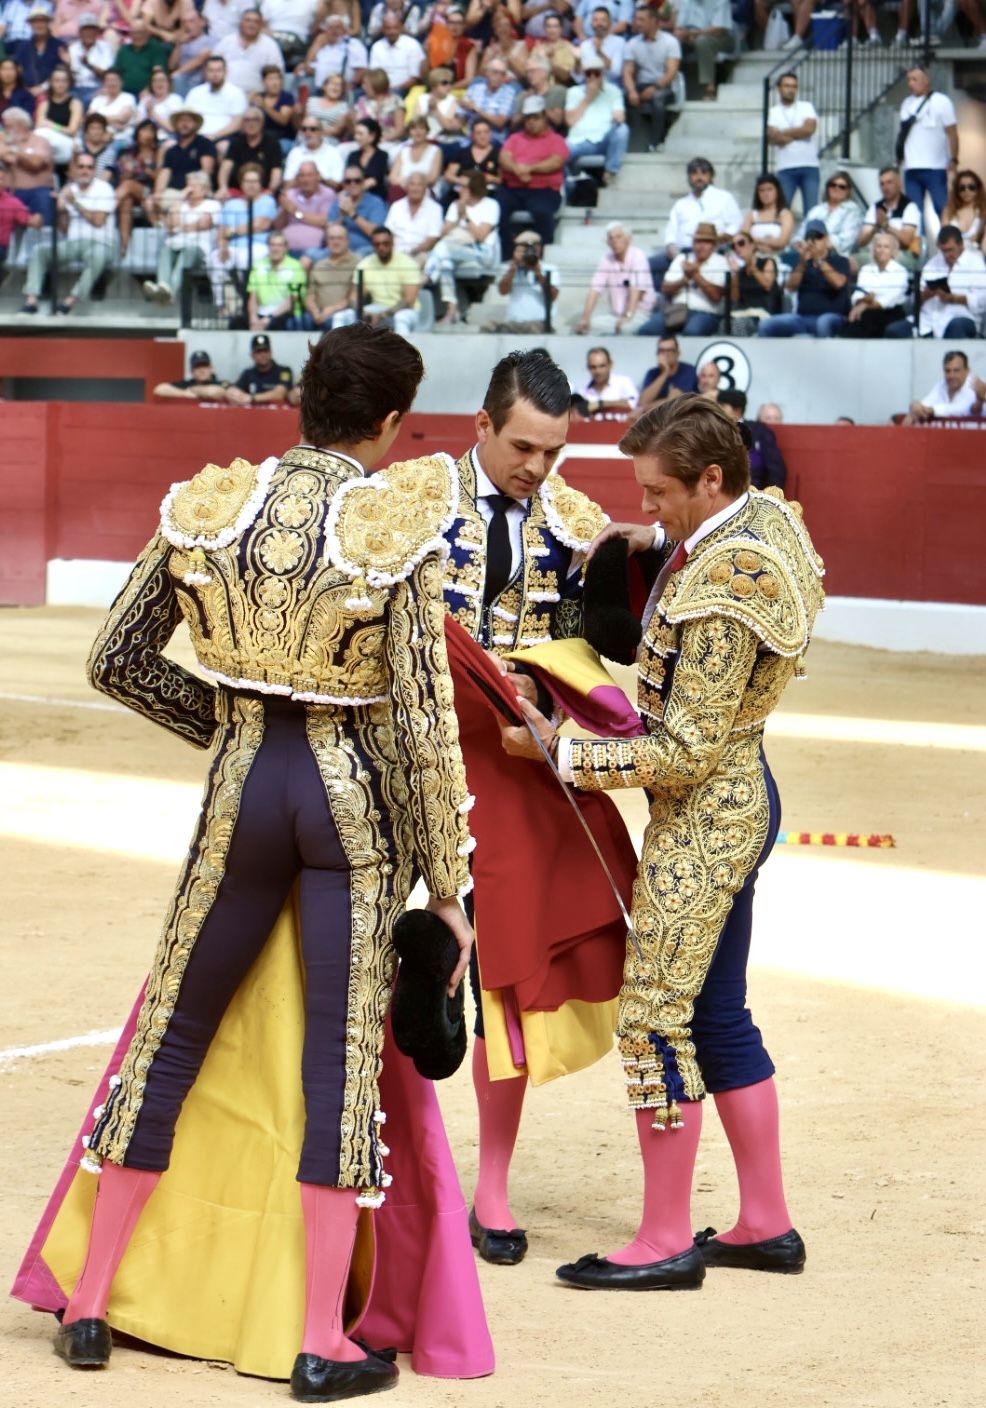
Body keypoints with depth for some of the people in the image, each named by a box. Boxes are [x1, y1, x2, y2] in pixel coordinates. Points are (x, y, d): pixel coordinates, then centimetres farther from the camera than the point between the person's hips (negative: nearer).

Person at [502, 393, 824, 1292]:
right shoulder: (766, 517, 3)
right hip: (735, 802, 10)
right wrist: (655, 543, 10)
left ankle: (667, 1242, 4)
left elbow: (688, 749, -23)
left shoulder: (723, 596, -26)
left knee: (656, 1018, -3)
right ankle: (767, 1224, 23)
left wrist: (559, 751, -17)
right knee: (718, 1015, 16)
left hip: (706, 814, -10)